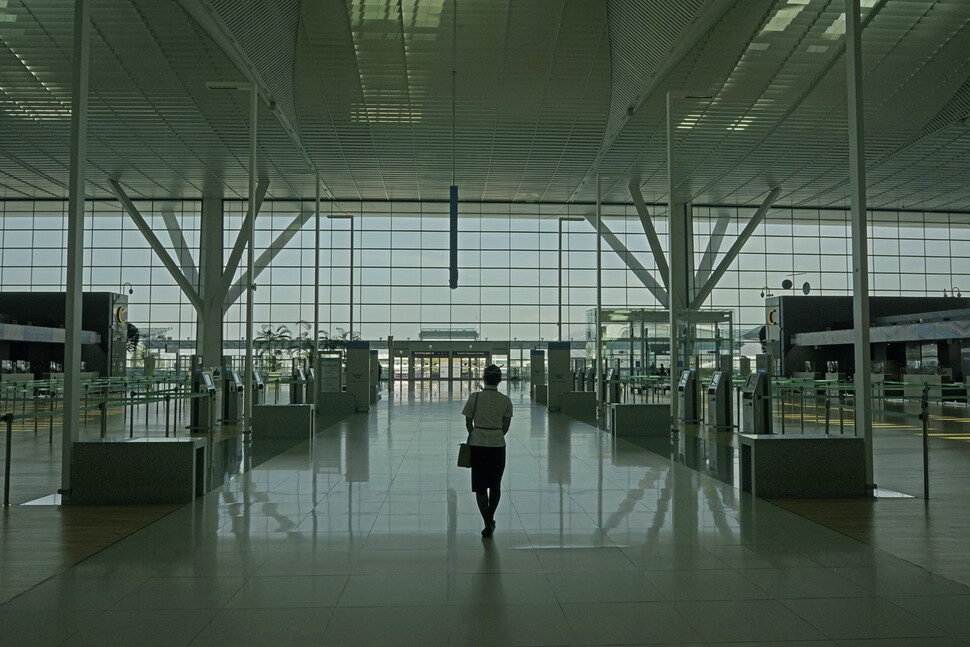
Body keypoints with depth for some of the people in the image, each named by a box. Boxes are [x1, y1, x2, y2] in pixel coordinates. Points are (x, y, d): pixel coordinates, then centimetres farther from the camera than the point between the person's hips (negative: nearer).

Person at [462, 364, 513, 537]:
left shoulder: (474, 397, -8)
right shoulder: (505, 400, -5)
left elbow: (468, 423, 0)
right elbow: (506, 426, 0)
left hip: (477, 445, -1)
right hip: (498, 445, 1)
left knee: (480, 487, 7)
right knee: (495, 485, 18)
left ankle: (487, 523, 0)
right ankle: (490, 519, 30)